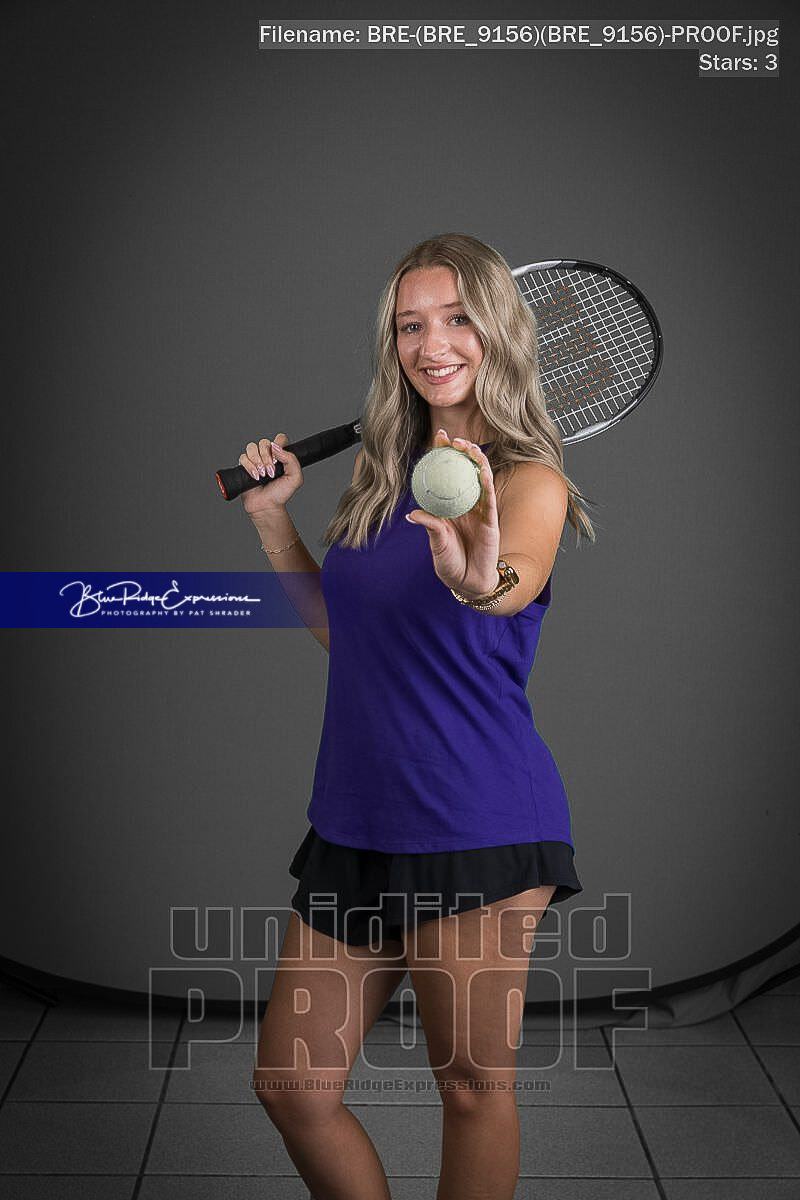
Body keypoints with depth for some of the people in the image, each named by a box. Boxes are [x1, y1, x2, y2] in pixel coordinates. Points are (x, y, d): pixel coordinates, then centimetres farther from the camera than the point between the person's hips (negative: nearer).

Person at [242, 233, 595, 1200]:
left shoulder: (529, 481, -9)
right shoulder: (386, 475, 11)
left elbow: (517, 580, -33)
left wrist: (480, 581, -55)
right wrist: (273, 518, 12)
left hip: (478, 826, -6)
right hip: (355, 823, 7)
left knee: (472, 1085, 5)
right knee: (291, 1087, 9)